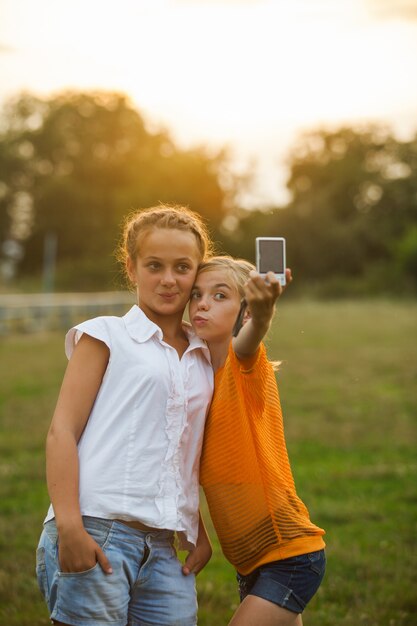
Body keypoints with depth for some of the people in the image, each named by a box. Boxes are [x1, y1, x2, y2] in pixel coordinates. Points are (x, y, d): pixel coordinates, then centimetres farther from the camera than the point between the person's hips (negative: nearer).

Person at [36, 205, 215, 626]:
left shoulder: (203, 361, 20)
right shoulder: (105, 336, 4)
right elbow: (61, 432, -3)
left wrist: (198, 534, 16)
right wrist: (69, 525, -13)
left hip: (162, 549, 5)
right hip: (96, 535, -5)